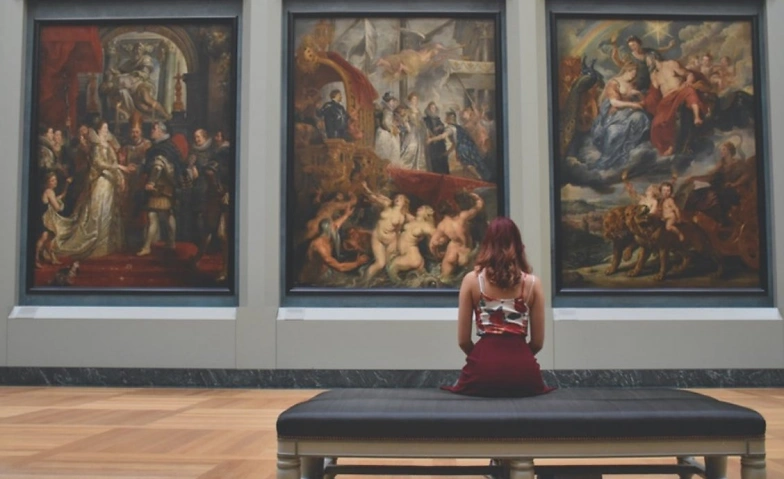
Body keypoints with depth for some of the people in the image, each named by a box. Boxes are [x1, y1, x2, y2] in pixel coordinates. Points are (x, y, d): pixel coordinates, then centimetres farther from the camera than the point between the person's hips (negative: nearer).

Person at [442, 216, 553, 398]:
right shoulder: (533, 283, 4)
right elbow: (538, 342, 8)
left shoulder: (471, 280, 2)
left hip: (484, 368, -1)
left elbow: (463, 340, 4)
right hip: (523, 368, 2)